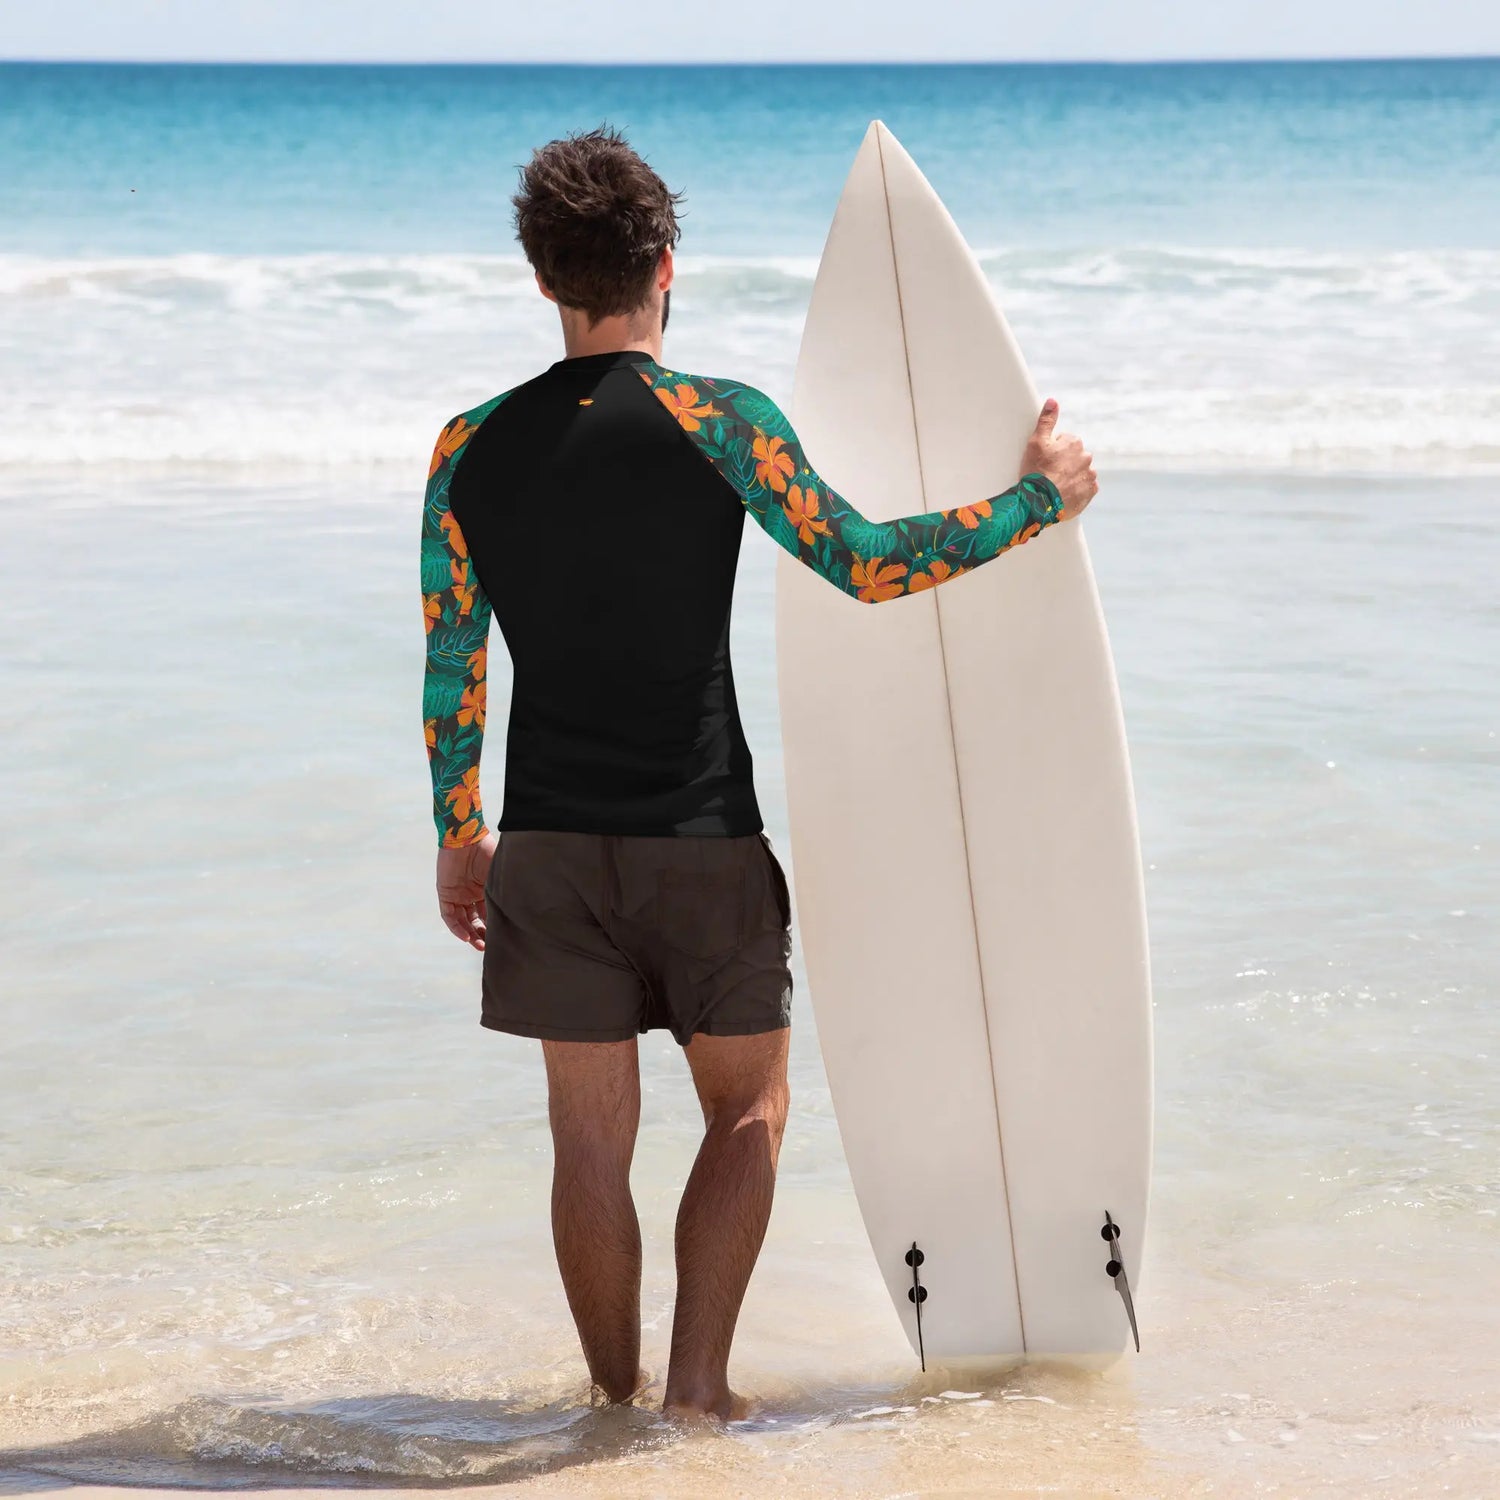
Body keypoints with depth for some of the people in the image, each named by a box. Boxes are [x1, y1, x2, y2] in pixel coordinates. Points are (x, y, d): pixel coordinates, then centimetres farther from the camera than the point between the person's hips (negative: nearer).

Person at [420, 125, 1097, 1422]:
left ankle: (618, 1403, 18)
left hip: (549, 842, 3)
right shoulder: (715, 419, -10)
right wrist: (1037, 499, -1)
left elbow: (451, 670, 5)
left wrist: (459, 839, 17)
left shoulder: (473, 447, 2)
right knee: (749, 1105, 13)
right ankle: (699, 1383, 3)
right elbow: (865, 564, -13)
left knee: (592, 1132, 11)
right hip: (703, 842, -3)